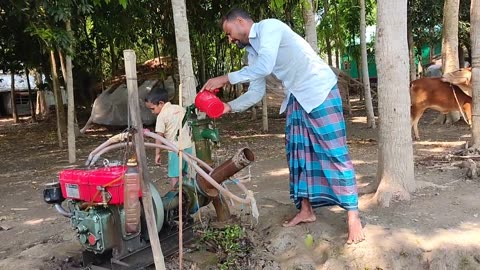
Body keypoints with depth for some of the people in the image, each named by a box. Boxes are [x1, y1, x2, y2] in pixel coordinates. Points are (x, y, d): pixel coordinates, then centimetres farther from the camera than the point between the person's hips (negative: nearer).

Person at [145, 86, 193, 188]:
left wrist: (157, 154, -5)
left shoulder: (162, 116, -10)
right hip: (188, 146, 7)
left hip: (176, 149, -7)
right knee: (185, 174, 16)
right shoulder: (180, 108, 10)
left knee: (174, 177, -1)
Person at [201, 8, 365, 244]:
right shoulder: (252, 52, 12)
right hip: (296, 98, 9)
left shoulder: (269, 27, -12)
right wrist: (229, 107, 0)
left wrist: (225, 79, -21)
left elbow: (265, 67, -27)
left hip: (320, 90, -9)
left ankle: (353, 216, 0)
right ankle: (306, 211, 18)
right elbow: (256, 92, 12)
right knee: (297, 152, 7)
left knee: (334, 152, -8)